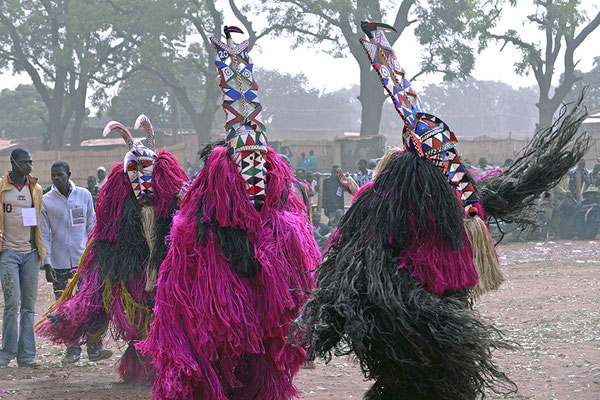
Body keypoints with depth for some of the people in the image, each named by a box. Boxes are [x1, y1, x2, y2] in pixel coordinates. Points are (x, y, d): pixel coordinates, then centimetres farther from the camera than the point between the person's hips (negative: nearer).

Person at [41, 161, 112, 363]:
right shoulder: (46, 201, 1)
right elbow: (44, 234, 3)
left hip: (84, 261, 1)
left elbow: (91, 227, 12)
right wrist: (46, 262, -5)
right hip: (60, 263, -1)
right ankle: (73, 351, 10)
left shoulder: (84, 195, 5)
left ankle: (95, 349, 1)